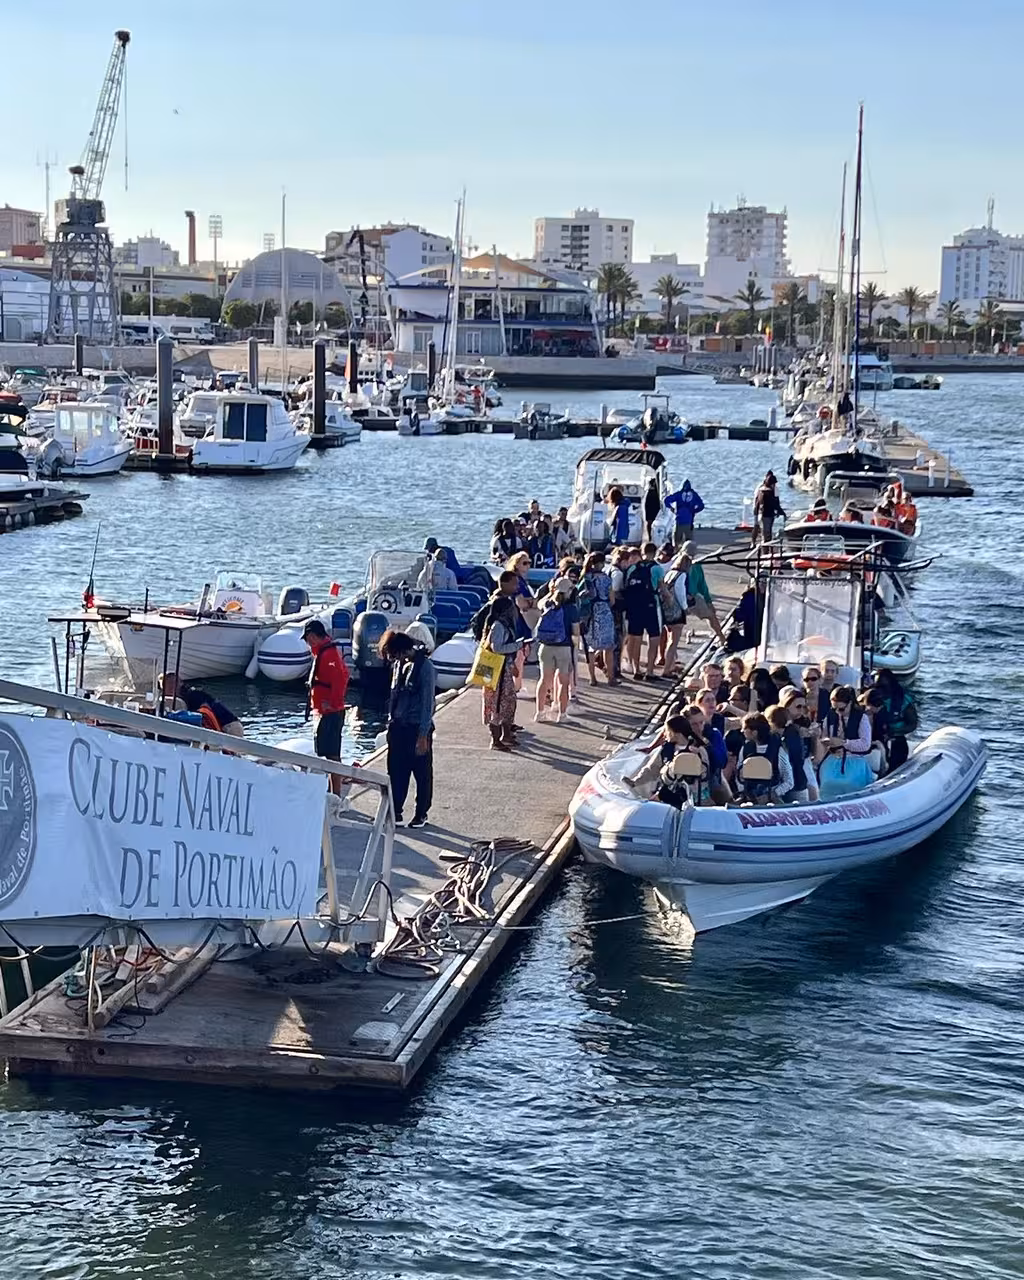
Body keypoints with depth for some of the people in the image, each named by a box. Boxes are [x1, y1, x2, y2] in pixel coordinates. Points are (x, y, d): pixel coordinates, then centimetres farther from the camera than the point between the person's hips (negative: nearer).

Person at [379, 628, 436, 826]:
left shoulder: (425, 667, -16)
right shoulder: (398, 664, 7)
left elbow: (427, 703, -16)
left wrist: (423, 736, -16)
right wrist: (391, 722, 13)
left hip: (417, 728, -7)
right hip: (398, 727, 7)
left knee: (422, 773, 7)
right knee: (396, 772, 9)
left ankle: (421, 814, 17)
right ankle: (394, 811, 17)